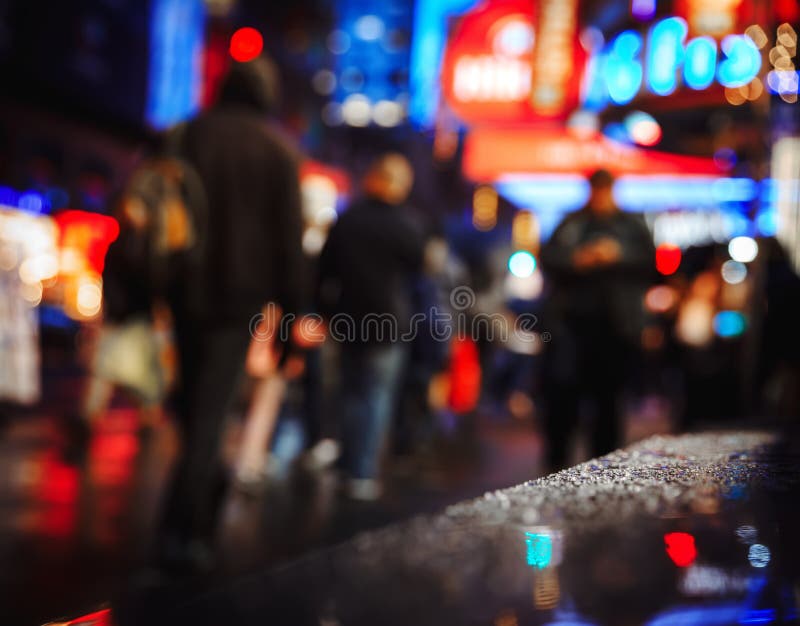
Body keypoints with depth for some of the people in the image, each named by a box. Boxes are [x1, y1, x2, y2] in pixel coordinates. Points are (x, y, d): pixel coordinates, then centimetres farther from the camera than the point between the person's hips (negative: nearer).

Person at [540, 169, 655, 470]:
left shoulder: (632, 227, 11)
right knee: (560, 383, -11)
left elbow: (650, 264, 2)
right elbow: (548, 259, 6)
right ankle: (557, 459, 3)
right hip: (571, 318, 0)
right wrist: (576, 260, -11)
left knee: (607, 394, 3)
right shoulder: (571, 224, 13)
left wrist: (618, 256, -12)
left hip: (615, 323, 0)